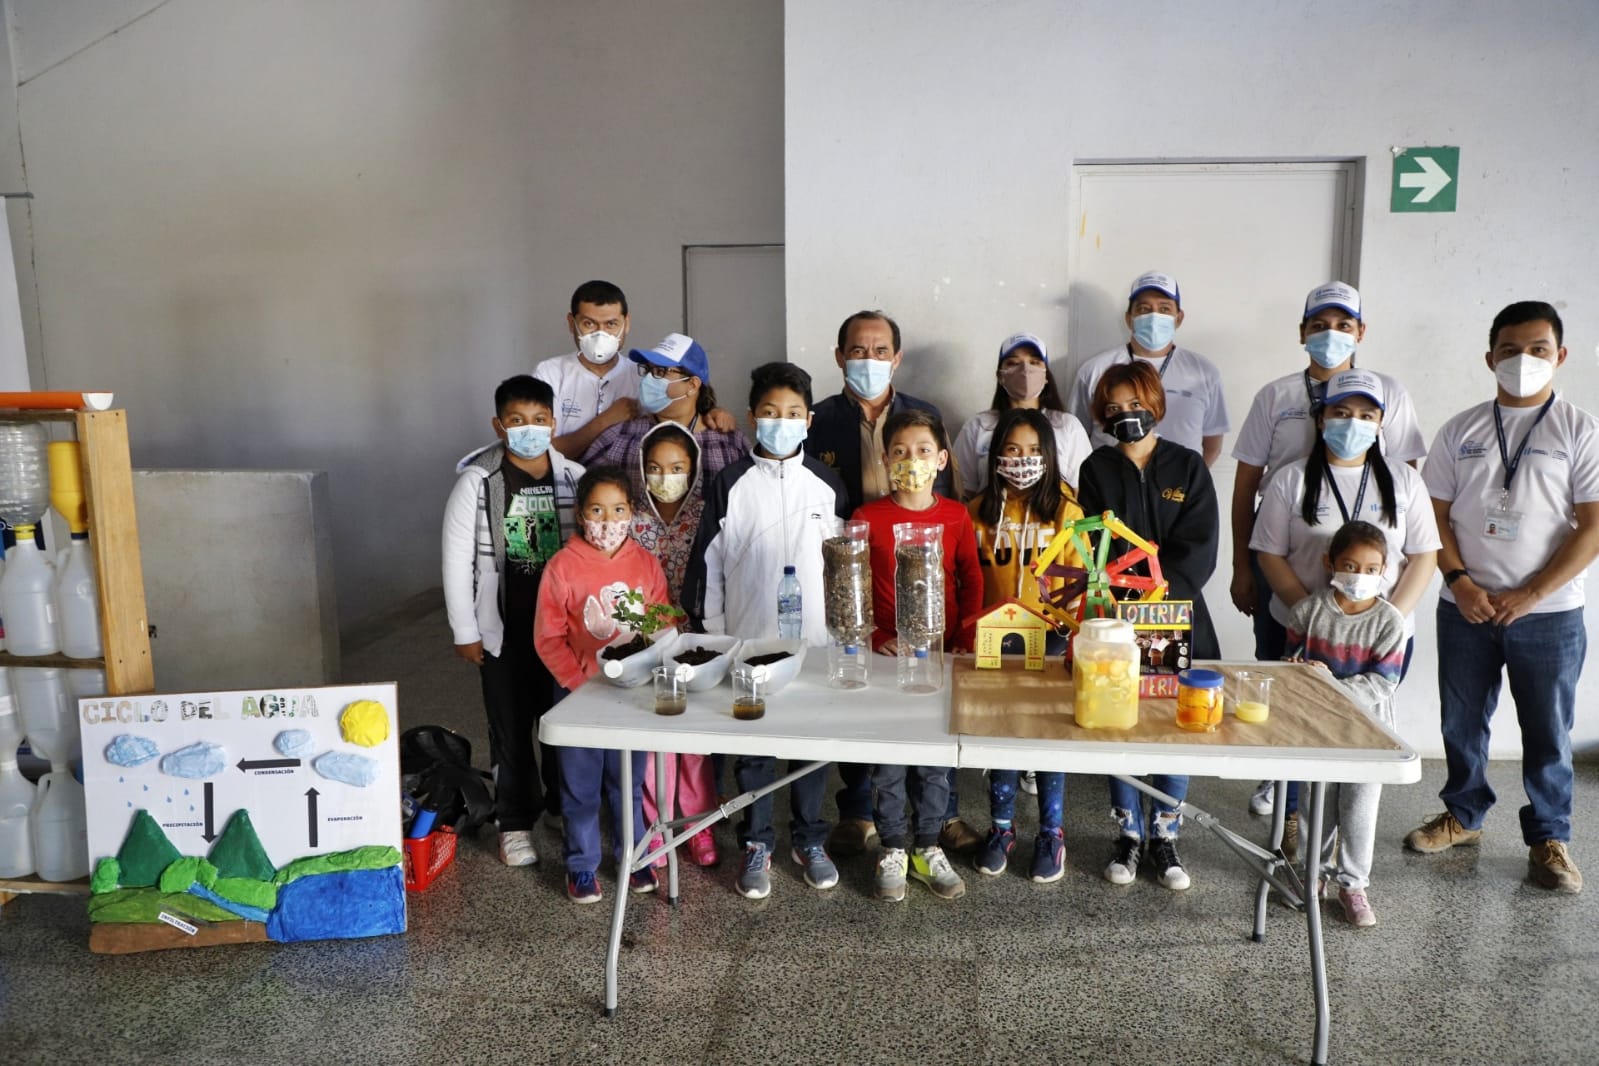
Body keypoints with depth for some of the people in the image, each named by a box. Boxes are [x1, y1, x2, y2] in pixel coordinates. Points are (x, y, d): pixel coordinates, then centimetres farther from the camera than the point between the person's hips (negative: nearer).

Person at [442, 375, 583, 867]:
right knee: (511, 728, 9)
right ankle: (515, 822, 25)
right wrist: (465, 631, -6)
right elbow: (457, 560, -6)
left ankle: (566, 806, 33)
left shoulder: (573, 477, -2)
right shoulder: (476, 481, -9)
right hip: (504, 627, -2)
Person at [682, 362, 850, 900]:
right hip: (748, 639, -1)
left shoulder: (826, 484, 1)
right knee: (752, 746, 9)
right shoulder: (730, 485, -3)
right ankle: (757, 845, 24)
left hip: (814, 638, 1)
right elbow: (707, 564, 0)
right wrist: (712, 634, 0)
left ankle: (809, 839, 29)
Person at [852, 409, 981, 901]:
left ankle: (928, 848, 28)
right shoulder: (868, 518, -4)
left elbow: (971, 581, 6)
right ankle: (893, 850, 23)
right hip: (887, 656, -2)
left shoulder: (956, 516, 2)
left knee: (936, 759, 11)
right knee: (887, 761, 6)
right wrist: (872, 636, -10)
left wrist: (968, 633, -4)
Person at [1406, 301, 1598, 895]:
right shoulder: (1460, 431, 6)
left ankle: (1548, 838, 24)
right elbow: (1436, 514, 4)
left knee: (1547, 732, 7)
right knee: (1461, 722, 13)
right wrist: (1460, 583, -9)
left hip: (1548, 614, -2)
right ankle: (1463, 815, 32)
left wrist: (1530, 595, -13)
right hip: (1465, 608, 3)